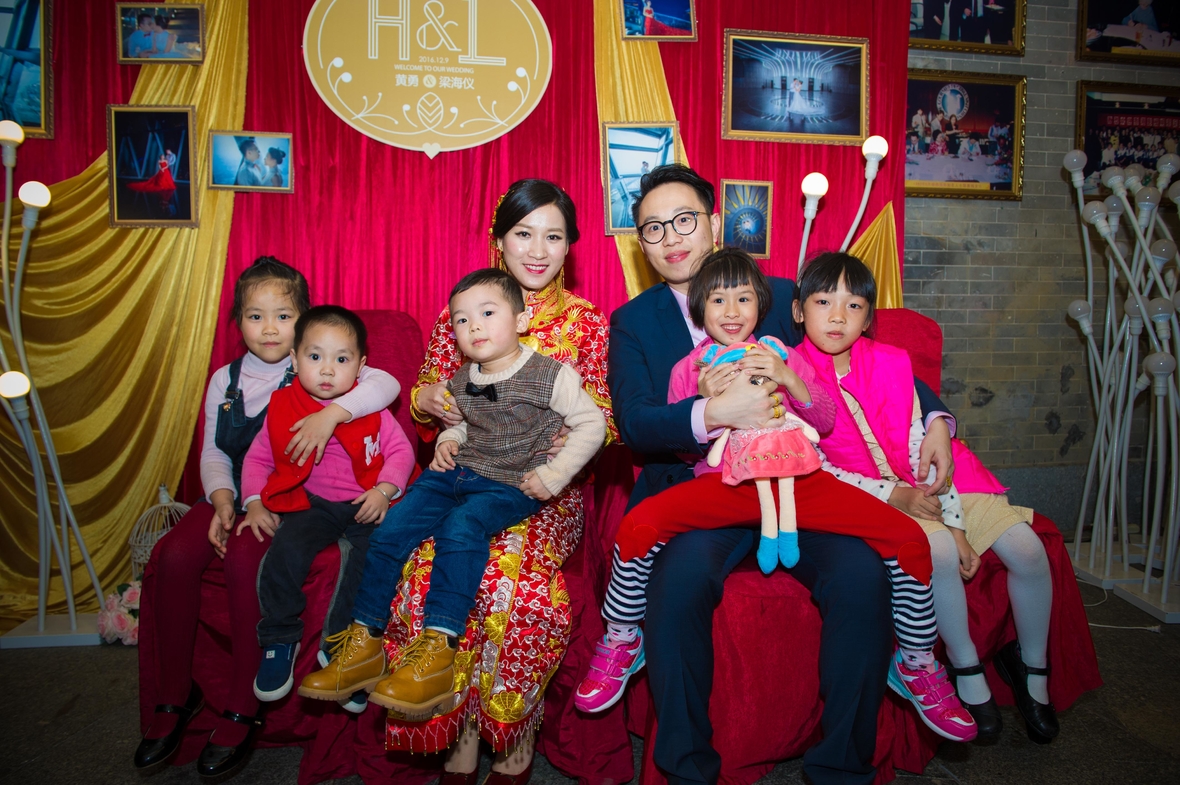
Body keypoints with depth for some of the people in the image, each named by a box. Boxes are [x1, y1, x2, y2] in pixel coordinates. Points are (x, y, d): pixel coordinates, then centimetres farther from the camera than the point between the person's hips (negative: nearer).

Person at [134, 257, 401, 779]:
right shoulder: (225, 379, 12)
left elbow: (386, 384, -17)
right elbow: (212, 451, 12)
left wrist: (332, 412, -31)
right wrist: (222, 499, -7)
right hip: (232, 494, 5)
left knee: (244, 558, -32)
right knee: (173, 555, -21)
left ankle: (241, 710, -16)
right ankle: (175, 695, -2)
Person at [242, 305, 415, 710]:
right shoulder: (283, 407, 6)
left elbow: (401, 450, 5)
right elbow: (258, 457, 15)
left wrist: (384, 490, -11)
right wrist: (255, 503, 1)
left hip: (364, 504, -1)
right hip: (309, 503, 1)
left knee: (372, 554, -28)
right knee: (285, 551, -27)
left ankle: (339, 645, -11)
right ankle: (280, 640, -3)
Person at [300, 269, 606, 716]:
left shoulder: (551, 375, -7)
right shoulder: (460, 382, 11)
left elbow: (591, 425, -6)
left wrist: (553, 476, -11)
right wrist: (449, 438, 8)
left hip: (511, 486, -6)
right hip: (456, 473, 6)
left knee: (461, 526, -34)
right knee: (390, 530, -12)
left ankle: (437, 652, -34)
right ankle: (364, 643, -2)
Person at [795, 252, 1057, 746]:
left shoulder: (890, 363, -2)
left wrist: (954, 522, -11)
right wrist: (893, 495, -20)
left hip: (933, 485, 4)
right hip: (866, 495, -4)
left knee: (1027, 547, -9)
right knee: (937, 551, -31)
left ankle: (1032, 666, 17)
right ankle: (966, 669, -5)